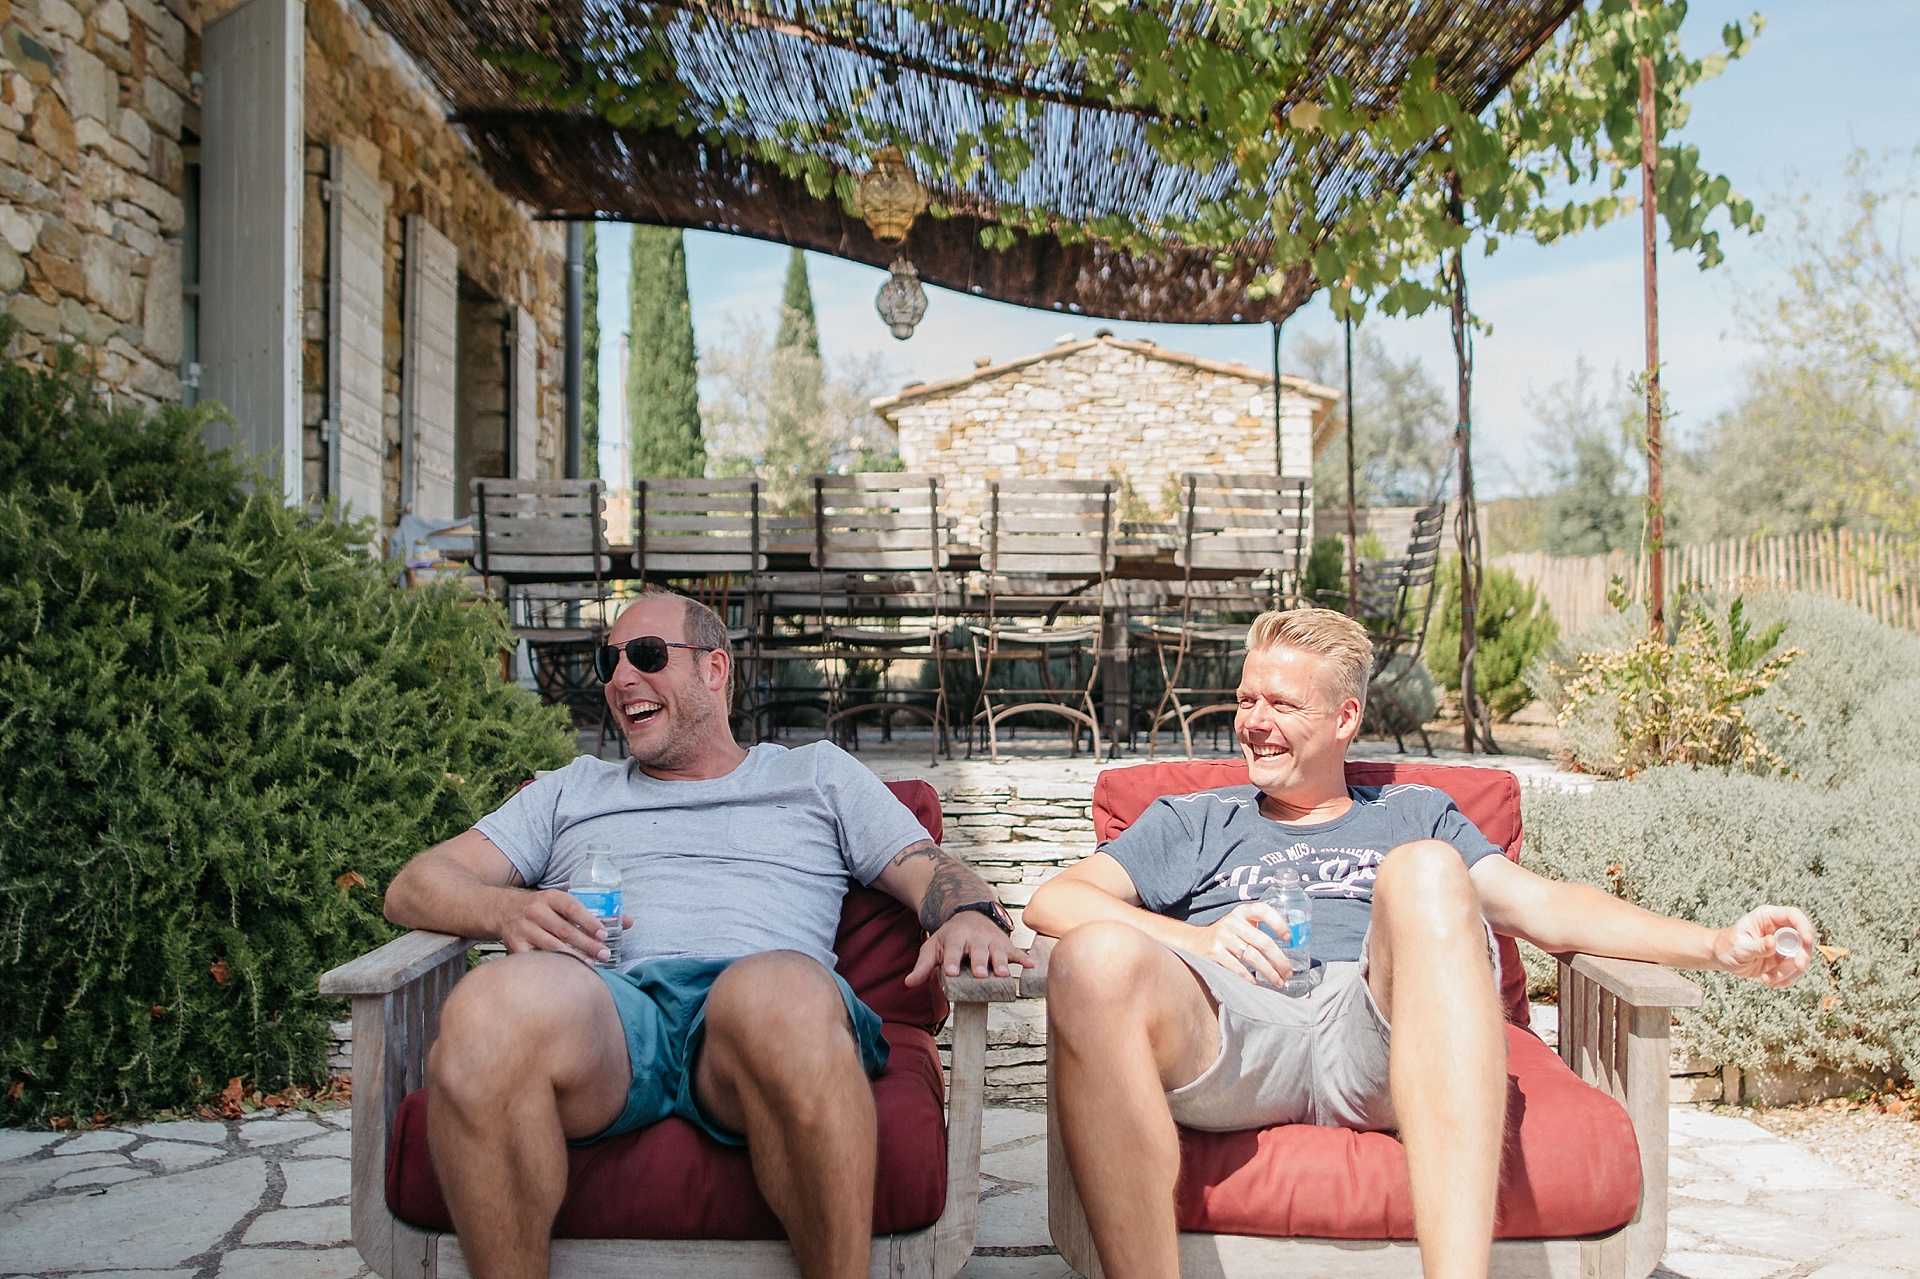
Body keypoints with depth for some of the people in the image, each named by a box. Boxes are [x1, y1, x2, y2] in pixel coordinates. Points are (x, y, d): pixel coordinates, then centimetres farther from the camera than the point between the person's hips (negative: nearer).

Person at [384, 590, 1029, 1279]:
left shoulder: (818, 772, 30)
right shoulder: (572, 790, 34)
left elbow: (934, 872, 20)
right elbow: (414, 886, 25)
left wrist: (968, 914, -6)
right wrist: (505, 911, 0)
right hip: (607, 1005, 2)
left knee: (782, 995, -40)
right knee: (488, 1009, -36)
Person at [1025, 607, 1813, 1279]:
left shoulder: (1414, 817, 33)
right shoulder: (1192, 822, 31)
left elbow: (1543, 906, 18)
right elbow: (1054, 899, 17)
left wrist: (1714, 945, 2)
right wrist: (1197, 937, -1)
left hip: (1378, 1032, 1)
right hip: (1231, 1027, 0)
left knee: (1423, 871, -32)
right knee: (1098, 957, -34)